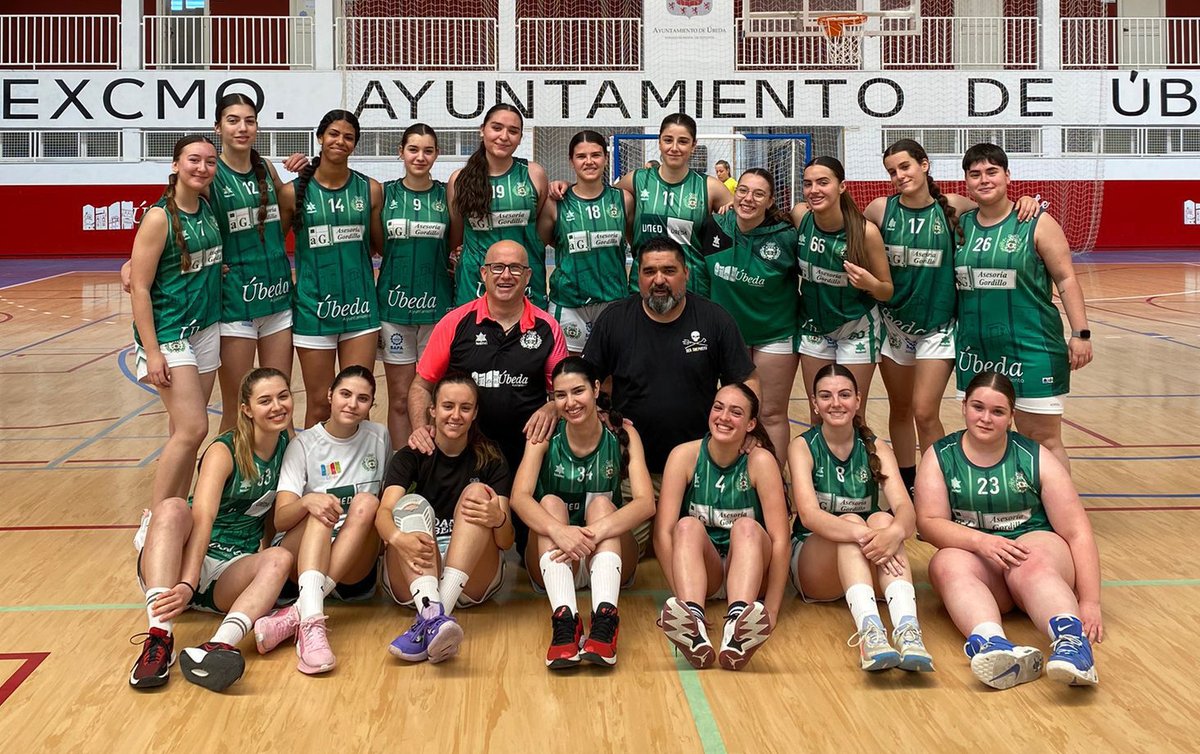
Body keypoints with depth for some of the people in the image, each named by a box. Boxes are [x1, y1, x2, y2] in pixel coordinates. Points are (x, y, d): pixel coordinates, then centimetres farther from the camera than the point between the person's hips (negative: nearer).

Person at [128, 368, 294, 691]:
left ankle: (219, 646, -56)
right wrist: (187, 584, -40)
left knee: (280, 558, -29)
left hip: (231, 574, 3)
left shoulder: (288, 447, 6)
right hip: (178, 565, -3)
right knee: (172, 507, -33)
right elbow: (202, 519, -26)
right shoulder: (224, 451, -10)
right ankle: (159, 637, -49)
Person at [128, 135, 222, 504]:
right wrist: (152, 352, -18)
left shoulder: (208, 209, 6)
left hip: (206, 330, 7)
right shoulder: (159, 217, -13)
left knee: (186, 431, 9)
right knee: (192, 429, -13)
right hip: (170, 333, -7)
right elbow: (139, 288, -15)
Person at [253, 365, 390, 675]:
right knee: (320, 509, -30)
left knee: (367, 502, -26)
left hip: (356, 567, 1)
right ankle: (312, 621, -54)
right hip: (302, 558, -1)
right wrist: (307, 502, -30)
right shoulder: (304, 444, 2)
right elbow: (280, 519, -9)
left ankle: (296, 614, -40)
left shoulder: (379, 437, 9)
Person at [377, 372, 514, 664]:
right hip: (412, 576, 0)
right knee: (412, 503, -23)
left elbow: (506, 541, -4)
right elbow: (384, 512, -14)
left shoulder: (490, 460, 6)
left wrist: (498, 518, -29)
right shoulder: (410, 456, 6)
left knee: (477, 491, -21)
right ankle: (434, 615, -52)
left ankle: (428, 625, -41)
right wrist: (398, 537, -38)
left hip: (472, 580, 0)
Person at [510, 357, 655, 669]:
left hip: (606, 557, 0)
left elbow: (646, 502, -22)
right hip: (554, 562, 0)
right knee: (550, 503, -25)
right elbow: (520, 497, -22)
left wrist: (595, 532, -40)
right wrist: (559, 531, -43)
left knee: (601, 503, -25)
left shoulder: (622, 433, -8)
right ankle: (564, 620, -47)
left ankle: (604, 619, -46)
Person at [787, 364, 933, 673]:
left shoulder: (876, 449, 0)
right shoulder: (803, 447, -6)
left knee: (882, 519, -29)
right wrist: (863, 534, -43)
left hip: (866, 566, 2)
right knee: (852, 522, -31)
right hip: (812, 567, -2)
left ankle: (907, 627, -51)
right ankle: (869, 628, -55)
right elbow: (809, 514, -25)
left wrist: (894, 531, -43)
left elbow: (906, 509, -18)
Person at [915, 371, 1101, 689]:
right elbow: (929, 523, -7)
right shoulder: (939, 457, 4)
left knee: (1031, 565, -36)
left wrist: (1089, 603, -11)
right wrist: (981, 541, -25)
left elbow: (1077, 532, -2)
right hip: (973, 553, 1)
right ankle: (994, 645, -61)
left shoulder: (1036, 459, 1)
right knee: (949, 565, -34)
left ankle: (1073, 640, -62)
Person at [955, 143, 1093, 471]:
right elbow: (948, 279, 17)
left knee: (1043, 438, -1)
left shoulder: (1037, 224, -4)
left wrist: (1081, 333, -9)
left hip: (1031, 348, -4)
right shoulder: (961, 224, 7)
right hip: (975, 349, 5)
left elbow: (1066, 279, -4)